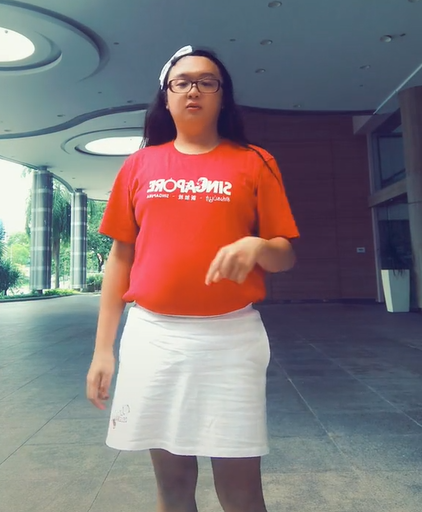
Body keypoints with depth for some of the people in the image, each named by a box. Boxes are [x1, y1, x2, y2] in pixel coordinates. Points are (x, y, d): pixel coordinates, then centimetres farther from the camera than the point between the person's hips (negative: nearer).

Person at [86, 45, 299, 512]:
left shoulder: (255, 163, 4)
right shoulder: (139, 165, 9)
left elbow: (285, 255, 5)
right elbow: (120, 257, 8)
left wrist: (257, 248, -20)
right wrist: (103, 347, 6)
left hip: (231, 336, -1)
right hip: (152, 336, 2)